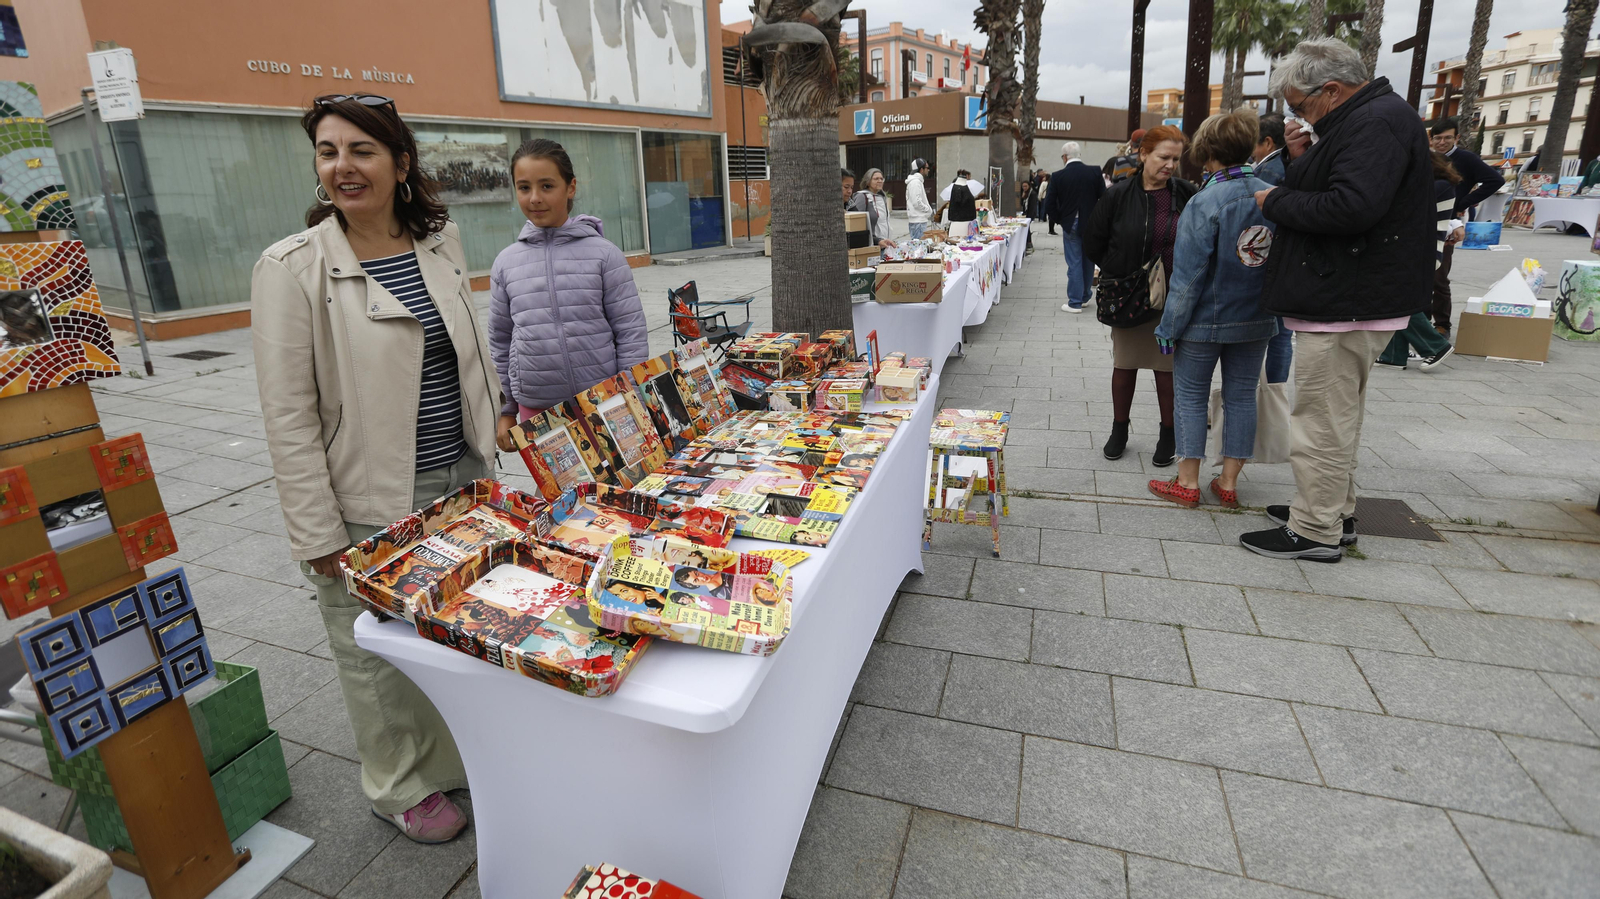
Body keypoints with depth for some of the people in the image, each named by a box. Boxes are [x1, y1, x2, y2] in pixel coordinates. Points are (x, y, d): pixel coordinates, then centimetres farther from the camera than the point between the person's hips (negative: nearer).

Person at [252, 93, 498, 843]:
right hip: (370, 505, -4)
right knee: (381, 656, 11)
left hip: (460, 484, 5)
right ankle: (401, 788, 36)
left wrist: (495, 457, 12)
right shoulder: (293, 267, -10)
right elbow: (287, 415, -12)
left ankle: (464, 757, 43)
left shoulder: (441, 243, 4)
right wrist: (319, 535, -13)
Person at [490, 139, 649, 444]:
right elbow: (500, 343, 12)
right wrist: (505, 411, 13)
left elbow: (631, 333, -5)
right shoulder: (505, 263, 4)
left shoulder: (603, 254, -5)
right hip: (536, 411, 3)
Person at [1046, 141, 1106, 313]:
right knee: (1088, 261, 15)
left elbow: (1050, 205, -7)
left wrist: (1059, 220, 8)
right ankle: (1084, 296, 27)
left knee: (1074, 263, 2)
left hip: (1070, 225, -2)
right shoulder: (1095, 174, -3)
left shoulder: (1058, 176, -7)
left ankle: (1075, 302, 4)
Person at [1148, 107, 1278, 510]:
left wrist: (1170, 324, -10)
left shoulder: (1204, 203, -17)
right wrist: (1272, 307, 16)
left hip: (1205, 321, -5)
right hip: (1255, 320, 5)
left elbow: (1189, 274, -17)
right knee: (1241, 396, 12)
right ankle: (1228, 483, 21)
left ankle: (1188, 483, 13)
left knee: (1190, 397, 7)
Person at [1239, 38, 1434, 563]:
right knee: (1337, 415, 19)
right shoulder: (1363, 120, 17)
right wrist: (1302, 160, 3)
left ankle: (1316, 533, 6)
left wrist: (1277, 201, -15)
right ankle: (1335, 513, 33)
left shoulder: (1377, 123, -16)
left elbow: (1351, 207, -28)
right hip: (1349, 298, 11)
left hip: (1346, 303, -11)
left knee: (1322, 422, -4)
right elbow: (1325, 193, 17)